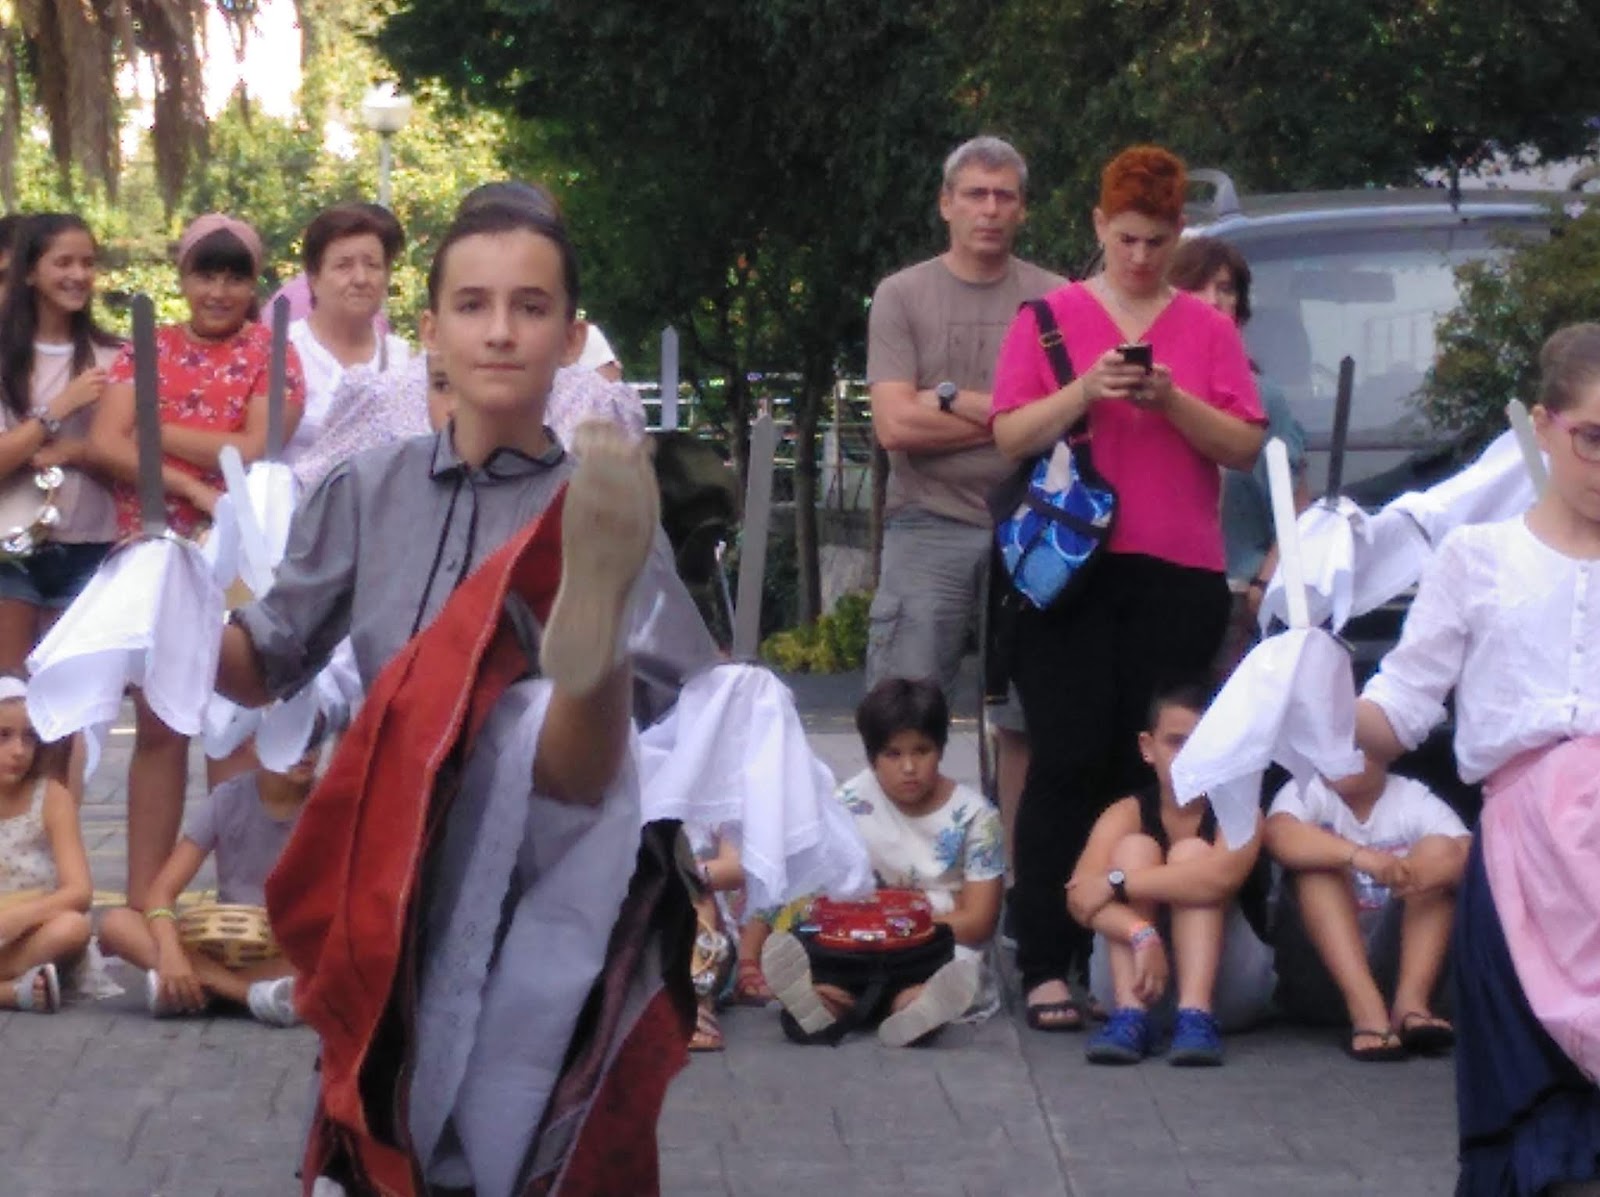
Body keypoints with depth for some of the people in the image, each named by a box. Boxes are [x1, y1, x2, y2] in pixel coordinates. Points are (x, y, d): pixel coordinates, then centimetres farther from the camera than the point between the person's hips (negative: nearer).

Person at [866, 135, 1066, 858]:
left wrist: (953, 400, -8)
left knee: (1026, 717, 5)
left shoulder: (1054, 300, 7)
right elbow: (895, 424, -6)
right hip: (929, 527, -1)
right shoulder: (902, 296, 5)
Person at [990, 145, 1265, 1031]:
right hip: (1071, 563, -2)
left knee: (1145, 766, -1)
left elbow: (1246, 447, 4)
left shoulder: (1208, 329, 11)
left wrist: (1172, 401, -12)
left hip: (1178, 576, 2)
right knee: (1068, 762, -7)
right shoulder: (1049, 318, 8)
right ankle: (1046, 965, -7)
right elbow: (1010, 436, 1)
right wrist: (1086, 390, -14)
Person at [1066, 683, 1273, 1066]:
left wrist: (1115, 884, -30)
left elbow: (1220, 876, -34)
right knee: (1135, 849, -17)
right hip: (1135, 986, 1)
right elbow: (1081, 896, -23)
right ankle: (1130, 1016, -31)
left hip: (1227, 987, -1)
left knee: (1192, 853, -19)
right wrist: (1141, 934, -42)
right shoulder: (1127, 814, -4)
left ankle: (1196, 1016, -35)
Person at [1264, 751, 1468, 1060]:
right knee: (1320, 863, -23)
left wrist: (1425, 871, -38)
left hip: (1399, 956, 1)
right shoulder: (1308, 793, -2)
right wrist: (1360, 857, -41)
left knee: (1440, 850, -15)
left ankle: (1410, 1002, -28)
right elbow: (1280, 835, -26)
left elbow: (1467, 856, -15)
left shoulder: (1414, 799, 2)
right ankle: (1365, 1008, -39)